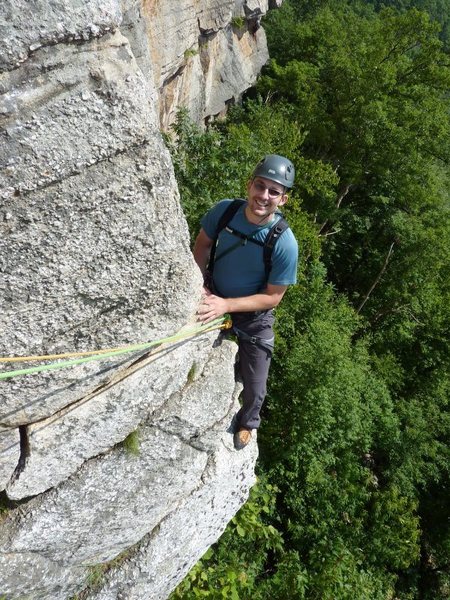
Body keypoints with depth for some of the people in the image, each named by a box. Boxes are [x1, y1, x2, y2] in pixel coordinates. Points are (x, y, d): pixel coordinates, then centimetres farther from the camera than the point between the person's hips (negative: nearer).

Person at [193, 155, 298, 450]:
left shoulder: (285, 244, -30)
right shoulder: (224, 210, -21)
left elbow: (273, 297, -21)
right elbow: (203, 245, -2)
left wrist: (226, 305, -29)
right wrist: (200, 284, -14)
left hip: (254, 317, -2)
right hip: (213, 299, 2)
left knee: (255, 386, 12)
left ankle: (247, 422, 46)